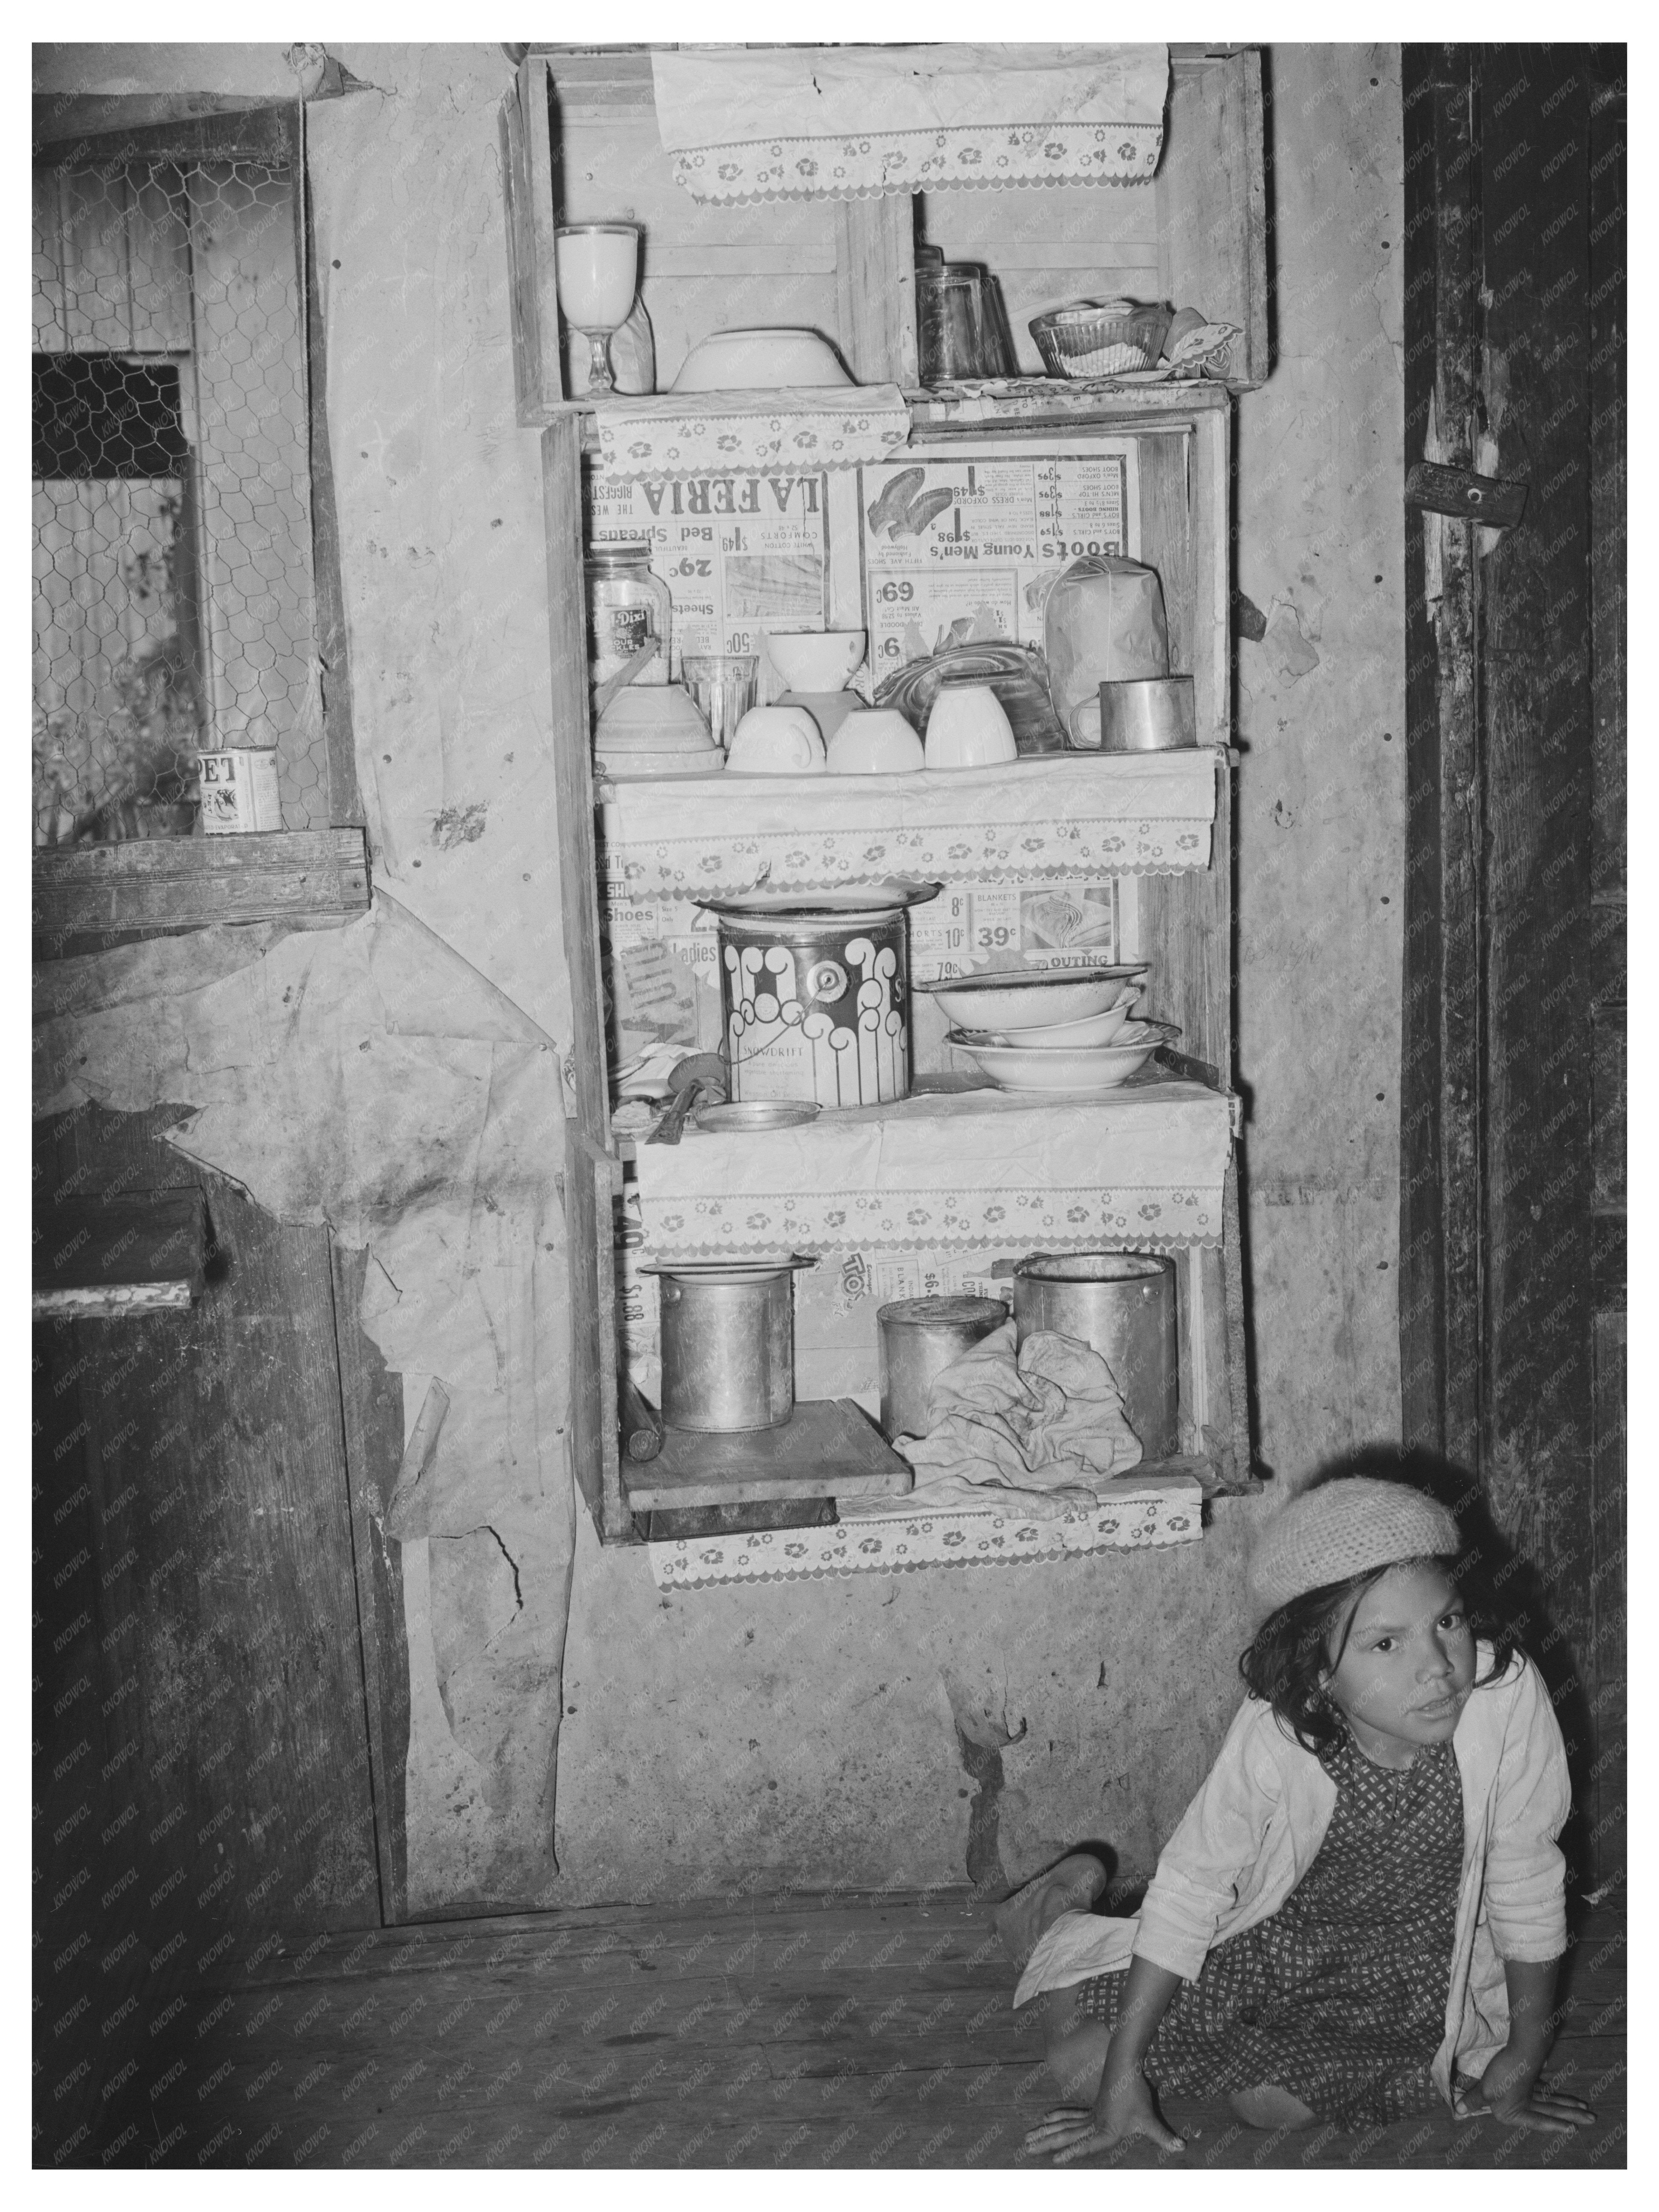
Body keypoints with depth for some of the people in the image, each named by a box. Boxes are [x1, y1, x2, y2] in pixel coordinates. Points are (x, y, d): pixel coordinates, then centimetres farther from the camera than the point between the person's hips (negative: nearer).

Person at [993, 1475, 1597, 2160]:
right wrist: (1122, 2077, -17)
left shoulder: (1509, 1694, -34)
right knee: (1082, 2062, -3)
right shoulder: (1275, 1733, -32)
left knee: (1274, 2104, -16)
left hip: (1410, 1969, 0)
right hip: (1273, 1935, 0)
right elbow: (1190, 1885, -20)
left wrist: (1524, 2053, -7)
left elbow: (1527, 1880, -18)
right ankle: (1060, 1913, 31)